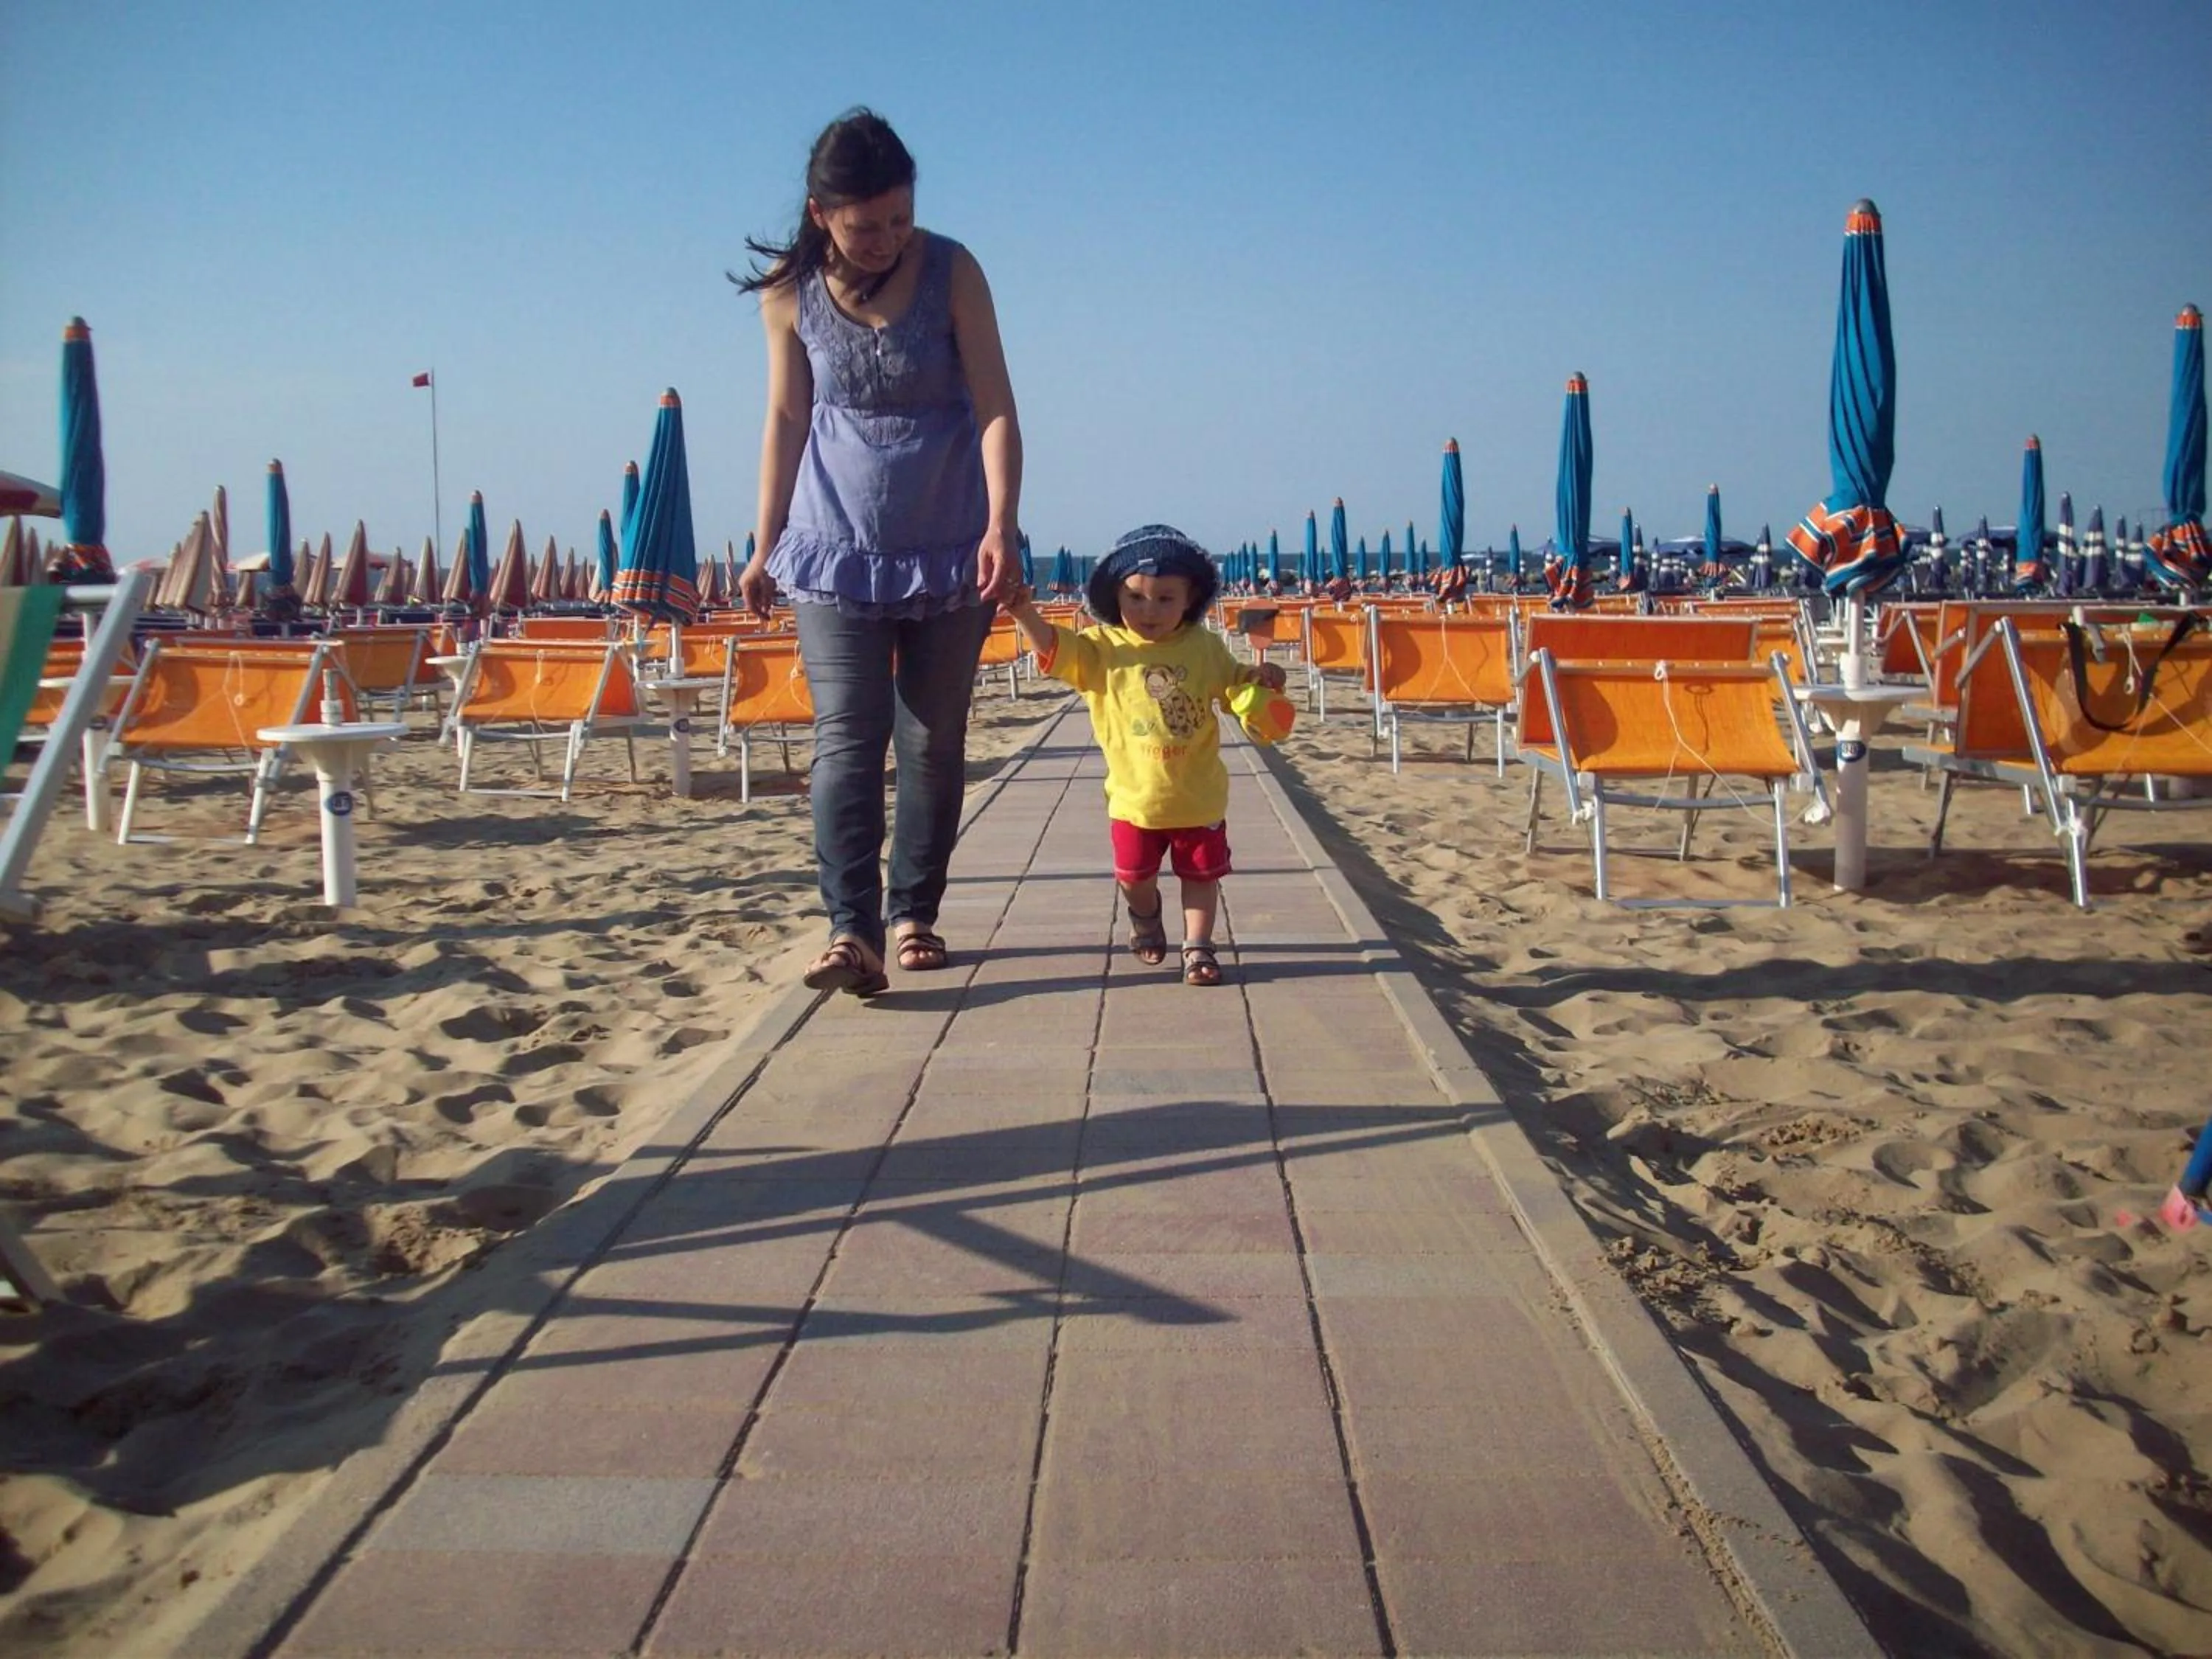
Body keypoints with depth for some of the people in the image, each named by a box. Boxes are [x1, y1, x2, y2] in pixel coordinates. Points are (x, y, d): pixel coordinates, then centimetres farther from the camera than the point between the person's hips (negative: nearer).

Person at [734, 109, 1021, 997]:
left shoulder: (951, 271, -8)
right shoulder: (790, 293, -4)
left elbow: (995, 407, -11)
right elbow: (787, 420, 6)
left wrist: (1001, 524, -23)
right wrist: (766, 547, 9)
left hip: (949, 548, 0)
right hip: (836, 549, 0)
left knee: (933, 741, 6)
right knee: (846, 738, -11)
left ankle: (913, 914, 19)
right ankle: (851, 931, -16)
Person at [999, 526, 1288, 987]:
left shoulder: (1206, 646, -1)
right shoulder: (1102, 648, -8)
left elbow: (1233, 683, 14)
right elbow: (1054, 647, -20)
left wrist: (1259, 675, -6)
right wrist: (1025, 612, -36)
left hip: (1198, 796, 1)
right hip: (1134, 795, 0)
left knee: (1201, 874, 8)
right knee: (1134, 877, 11)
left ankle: (1198, 946, 22)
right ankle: (1146, 916, 43)